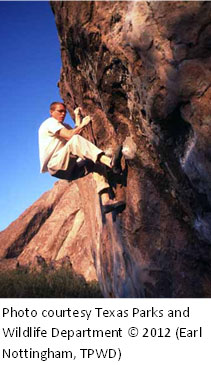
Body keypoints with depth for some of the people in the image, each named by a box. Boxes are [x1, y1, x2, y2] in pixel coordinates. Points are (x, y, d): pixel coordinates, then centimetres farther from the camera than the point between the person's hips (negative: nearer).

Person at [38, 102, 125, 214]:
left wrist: (78, 118, 13)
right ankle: (110, 162, -50)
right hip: (54, 165, -9)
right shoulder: (50, 122, 0)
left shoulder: (64, 126, 30)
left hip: (66, 167, 9)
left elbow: (77, 132, 10)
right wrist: (83, 124, -6)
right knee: (75, 140, -31)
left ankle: (106, 201, -26)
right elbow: (70, 136, -16)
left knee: (97, 163, -10)